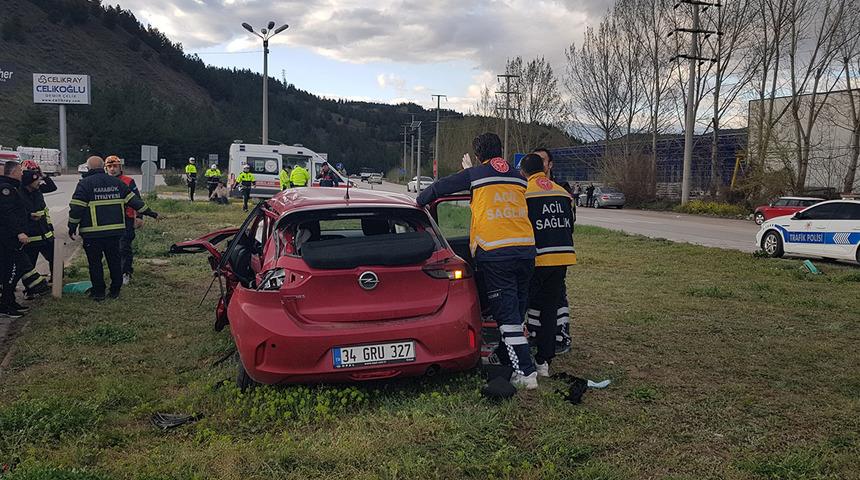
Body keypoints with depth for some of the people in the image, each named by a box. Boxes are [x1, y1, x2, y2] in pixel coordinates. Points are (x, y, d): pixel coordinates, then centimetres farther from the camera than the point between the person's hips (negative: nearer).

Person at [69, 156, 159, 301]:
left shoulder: (85, 183, -5)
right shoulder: (116, 182, 8)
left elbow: (76, 208, -8)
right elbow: (133, 199, 8)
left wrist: (72, 227, 1)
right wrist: (149, 212, 14)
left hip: (92, 232, -4)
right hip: (115, 230, 4)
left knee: (95, 262, 5)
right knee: (115, 260, 12)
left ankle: (98, 292, 10)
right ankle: (115, 290, 17)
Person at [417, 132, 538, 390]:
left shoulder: (476, 174, 4)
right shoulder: (518, 177, 16)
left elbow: (438, 188, 9)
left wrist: (418, 202, 27)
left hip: (494, 251, -5)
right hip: (526, 248, 5)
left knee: (506, 313, -3)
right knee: (516, 309, 17)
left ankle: (525, 372, -6)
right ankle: (505, 356, 30)